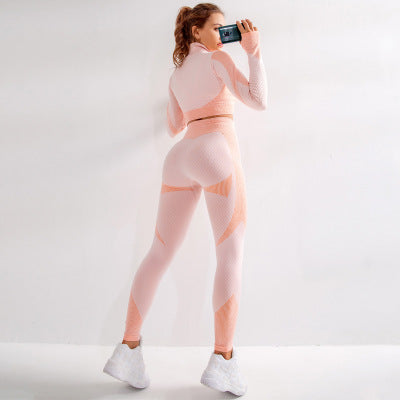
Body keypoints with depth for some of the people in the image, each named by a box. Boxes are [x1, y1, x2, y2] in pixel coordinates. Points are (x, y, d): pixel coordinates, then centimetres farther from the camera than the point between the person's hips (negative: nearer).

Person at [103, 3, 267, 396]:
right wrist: (254, 51, 6)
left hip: (180, 157, 7)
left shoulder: (176, 76, 26)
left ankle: (128, 348, 8)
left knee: (159, 254, 7)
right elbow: (258, 100, -3)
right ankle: (222, 359, -9)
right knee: (231, 254, -4)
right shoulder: (216, 58, 8)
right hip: (216, 149, -6)